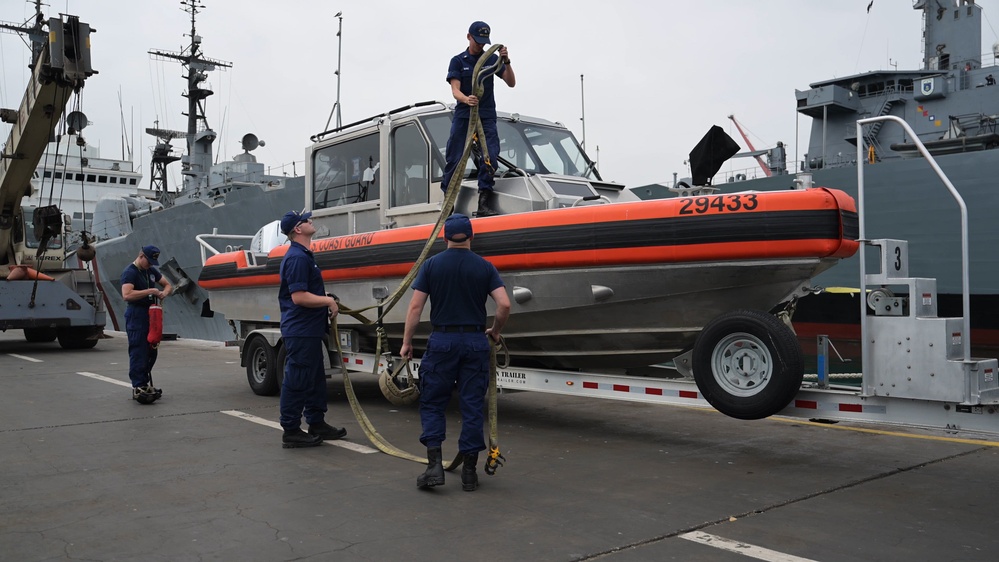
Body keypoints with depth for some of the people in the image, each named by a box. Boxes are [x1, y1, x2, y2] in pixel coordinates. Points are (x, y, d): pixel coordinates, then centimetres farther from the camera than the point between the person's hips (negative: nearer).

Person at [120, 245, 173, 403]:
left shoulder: (151, 271, 15)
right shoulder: (130, 272, -11)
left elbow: (168, 285, 20)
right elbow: (126, 295, -25)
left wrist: (164, 292, -2)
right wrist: (149, 291, -23)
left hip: (151, 314, 9)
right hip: (136, 315, -9)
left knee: (151, 352, 11)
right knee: (138, 353, -8)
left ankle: (145, 383, 21)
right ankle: (138, 388, -6)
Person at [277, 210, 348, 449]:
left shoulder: (304, 255, 15)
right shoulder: (297, 257, -18)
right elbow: (298, 297, -24)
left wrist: (325, 296, 11)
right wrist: (328, 301, -14)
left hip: (309, 330, 11)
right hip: (300, 331, -11)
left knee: (315, 379, 17)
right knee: (297, 381, -3)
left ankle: (317, 424, 27)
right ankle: (291, 432, 5)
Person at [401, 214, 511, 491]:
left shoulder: (431, 265, 0)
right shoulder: (485, 267, 2)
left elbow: (415, 306, -3)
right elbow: (504, 304, -6)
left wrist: (406, 342, 6)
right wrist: (494, 331, 11)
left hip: (442, 340, -1)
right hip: (475, 341, 1)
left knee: (432, 404, 10)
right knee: (472, 406, 7)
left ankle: (434, 464, -1)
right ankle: (469, 472, 10)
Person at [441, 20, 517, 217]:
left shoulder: (491, 59, 9)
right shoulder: (458, 61, 4)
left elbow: (511, 83, 3)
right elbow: (455, 90, -8)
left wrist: (506, 61, -14)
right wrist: (466, 99, -31)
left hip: (487, 116, 1)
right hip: (463, 115, -1)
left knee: (489, 157, -12)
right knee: (454, 159, -2)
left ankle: (484, 203, -11)